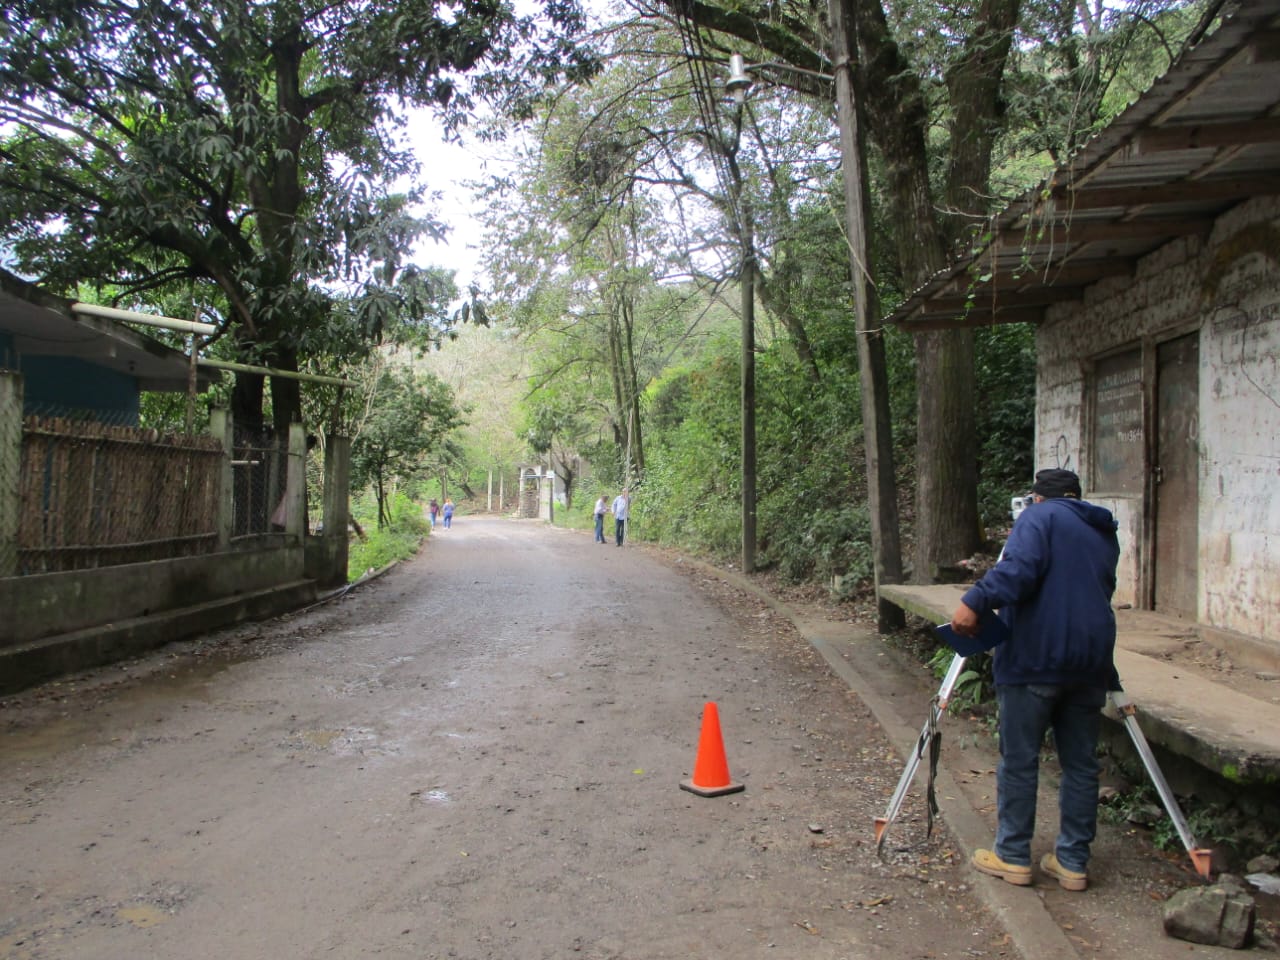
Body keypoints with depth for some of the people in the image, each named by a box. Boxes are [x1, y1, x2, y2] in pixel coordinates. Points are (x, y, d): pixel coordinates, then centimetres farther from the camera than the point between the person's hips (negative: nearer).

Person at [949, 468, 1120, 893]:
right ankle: (1073, 862, 16)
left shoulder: (1040, 516, -3)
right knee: (1081, 764, 11)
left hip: (1034, 659, -6)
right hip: (1091, 661, 7)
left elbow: (1020, 568, -22)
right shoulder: (1104, 532, 18)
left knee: (1019, 760, 3)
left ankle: (1012, 857, 10)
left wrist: (975, 601, -28)